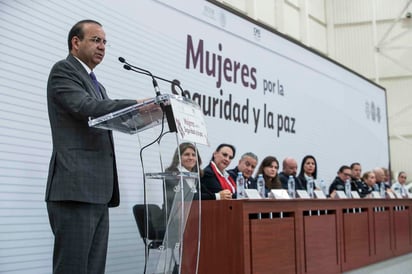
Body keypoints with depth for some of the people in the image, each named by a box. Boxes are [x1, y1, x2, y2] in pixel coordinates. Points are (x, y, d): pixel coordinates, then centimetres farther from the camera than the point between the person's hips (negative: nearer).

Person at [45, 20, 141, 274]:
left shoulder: (97, 86, 26)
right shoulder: (63, 70, 0)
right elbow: (85, 107, -17)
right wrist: (136, 105, -23)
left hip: (98, 190, 8)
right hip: (75, 187, -8)